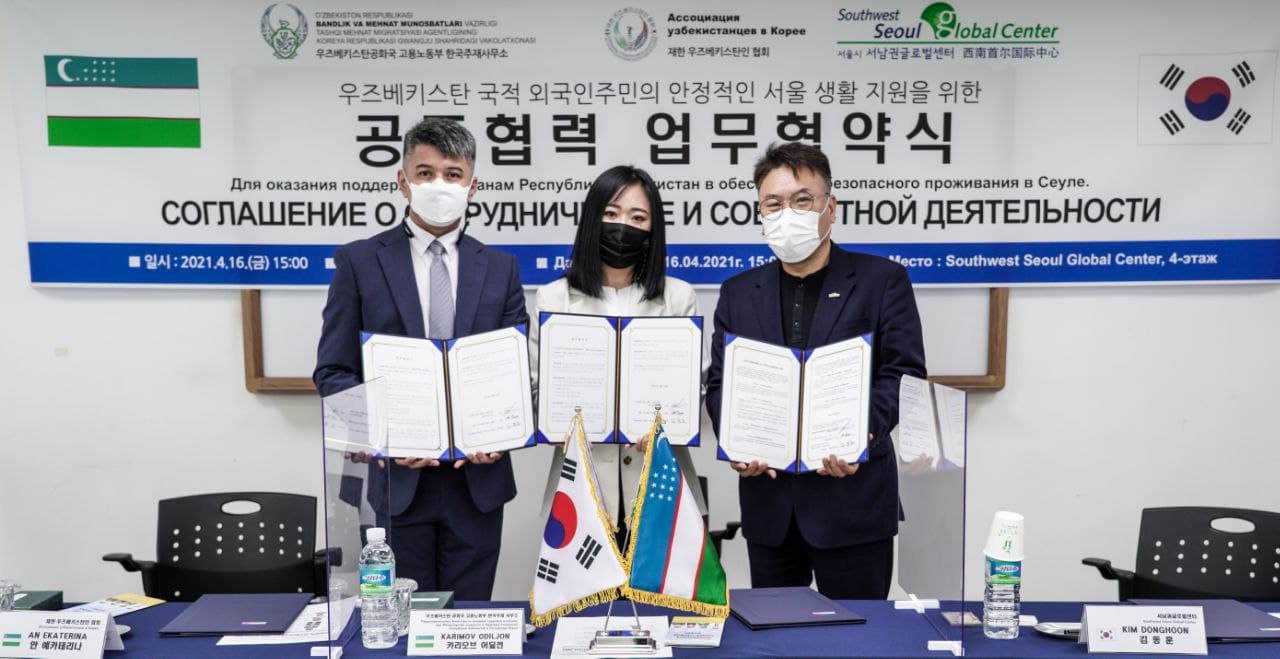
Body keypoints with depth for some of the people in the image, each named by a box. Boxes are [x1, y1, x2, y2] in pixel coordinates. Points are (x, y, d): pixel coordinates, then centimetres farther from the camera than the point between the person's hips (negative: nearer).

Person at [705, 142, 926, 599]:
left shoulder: (882, 280, 1)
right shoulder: (738, 292, 11)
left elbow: (904, 374, -6)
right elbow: (719, 382, 8)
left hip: (852, 497, -3)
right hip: (767, 500, 4)